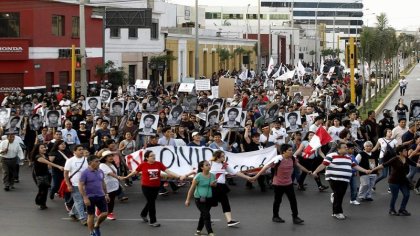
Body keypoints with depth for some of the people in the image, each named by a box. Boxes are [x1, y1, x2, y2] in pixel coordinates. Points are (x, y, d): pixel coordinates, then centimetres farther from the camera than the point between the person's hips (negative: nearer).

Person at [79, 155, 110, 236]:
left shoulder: (100, 171, 5)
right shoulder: (85, 173, -13)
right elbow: (80, 186, -14)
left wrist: (106, 194, 16)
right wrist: (85, 198, -19)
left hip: (101, 196, 5)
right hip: (90, 197, -5)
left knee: (105, 213, 0)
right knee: (91, 215, 4)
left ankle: (97, 226, 26)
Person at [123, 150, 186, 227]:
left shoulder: (159, 164, -6)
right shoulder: (143, 165, -11)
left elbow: (168, 171, -10)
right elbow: (135, 172, 4)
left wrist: (179, 176, -19)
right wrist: (126, 177, 14)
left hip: (156, 187, 4)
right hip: (146, 187, -4)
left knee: (150, 202, 20)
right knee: (151, 203, 0)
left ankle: (143, 214, 46)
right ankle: (152, 221, 14)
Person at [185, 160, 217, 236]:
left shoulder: (212, 176, 2)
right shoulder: (198, 177, -14)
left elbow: (215, 185, 18)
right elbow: (192, 188, -9)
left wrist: (214, 184, -8)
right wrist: (188, 200, -7)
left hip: (209, 199, 6)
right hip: (199, 199, -6)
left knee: (203, 215, 15)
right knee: (206, 215, -12)